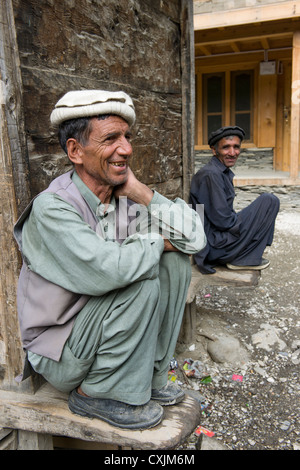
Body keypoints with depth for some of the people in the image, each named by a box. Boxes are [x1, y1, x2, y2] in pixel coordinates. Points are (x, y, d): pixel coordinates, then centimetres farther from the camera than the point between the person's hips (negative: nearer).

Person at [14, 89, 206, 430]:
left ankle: (149, 374, 4)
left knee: (176, 257, -8)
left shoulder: (127, 198, -3)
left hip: (104, 325, 6)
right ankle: (98, 393, -6)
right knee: (141, 281, -27)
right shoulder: (51, 206, -23)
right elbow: (106, 270, -38)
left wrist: (141, 192, -17)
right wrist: (158, 241, -19)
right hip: (59, 351, -6)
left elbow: (195, 237, -8)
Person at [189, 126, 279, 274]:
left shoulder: (225, 172, 13)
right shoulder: (210, 174, -19)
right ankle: (244, 259, -6)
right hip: (213, 246, -11)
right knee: (269, 201, -11)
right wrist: (250, 221, -7)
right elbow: (222, 220, -22)